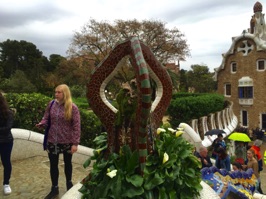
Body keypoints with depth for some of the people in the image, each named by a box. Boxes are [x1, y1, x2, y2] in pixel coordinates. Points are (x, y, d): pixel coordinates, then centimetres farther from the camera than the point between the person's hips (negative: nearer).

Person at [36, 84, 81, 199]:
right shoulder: (51, 104, -2)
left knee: (67, 163, 19)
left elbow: (76, 126, -14)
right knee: (53, 165, 11)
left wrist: (75, 143, -17)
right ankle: (54, 188, 30)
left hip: (67, 141, -2)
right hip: (52, 140, 3)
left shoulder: (72, 107, -14)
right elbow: (46, 118, 7)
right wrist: (41, 124, -17)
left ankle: (69, 182, 44)